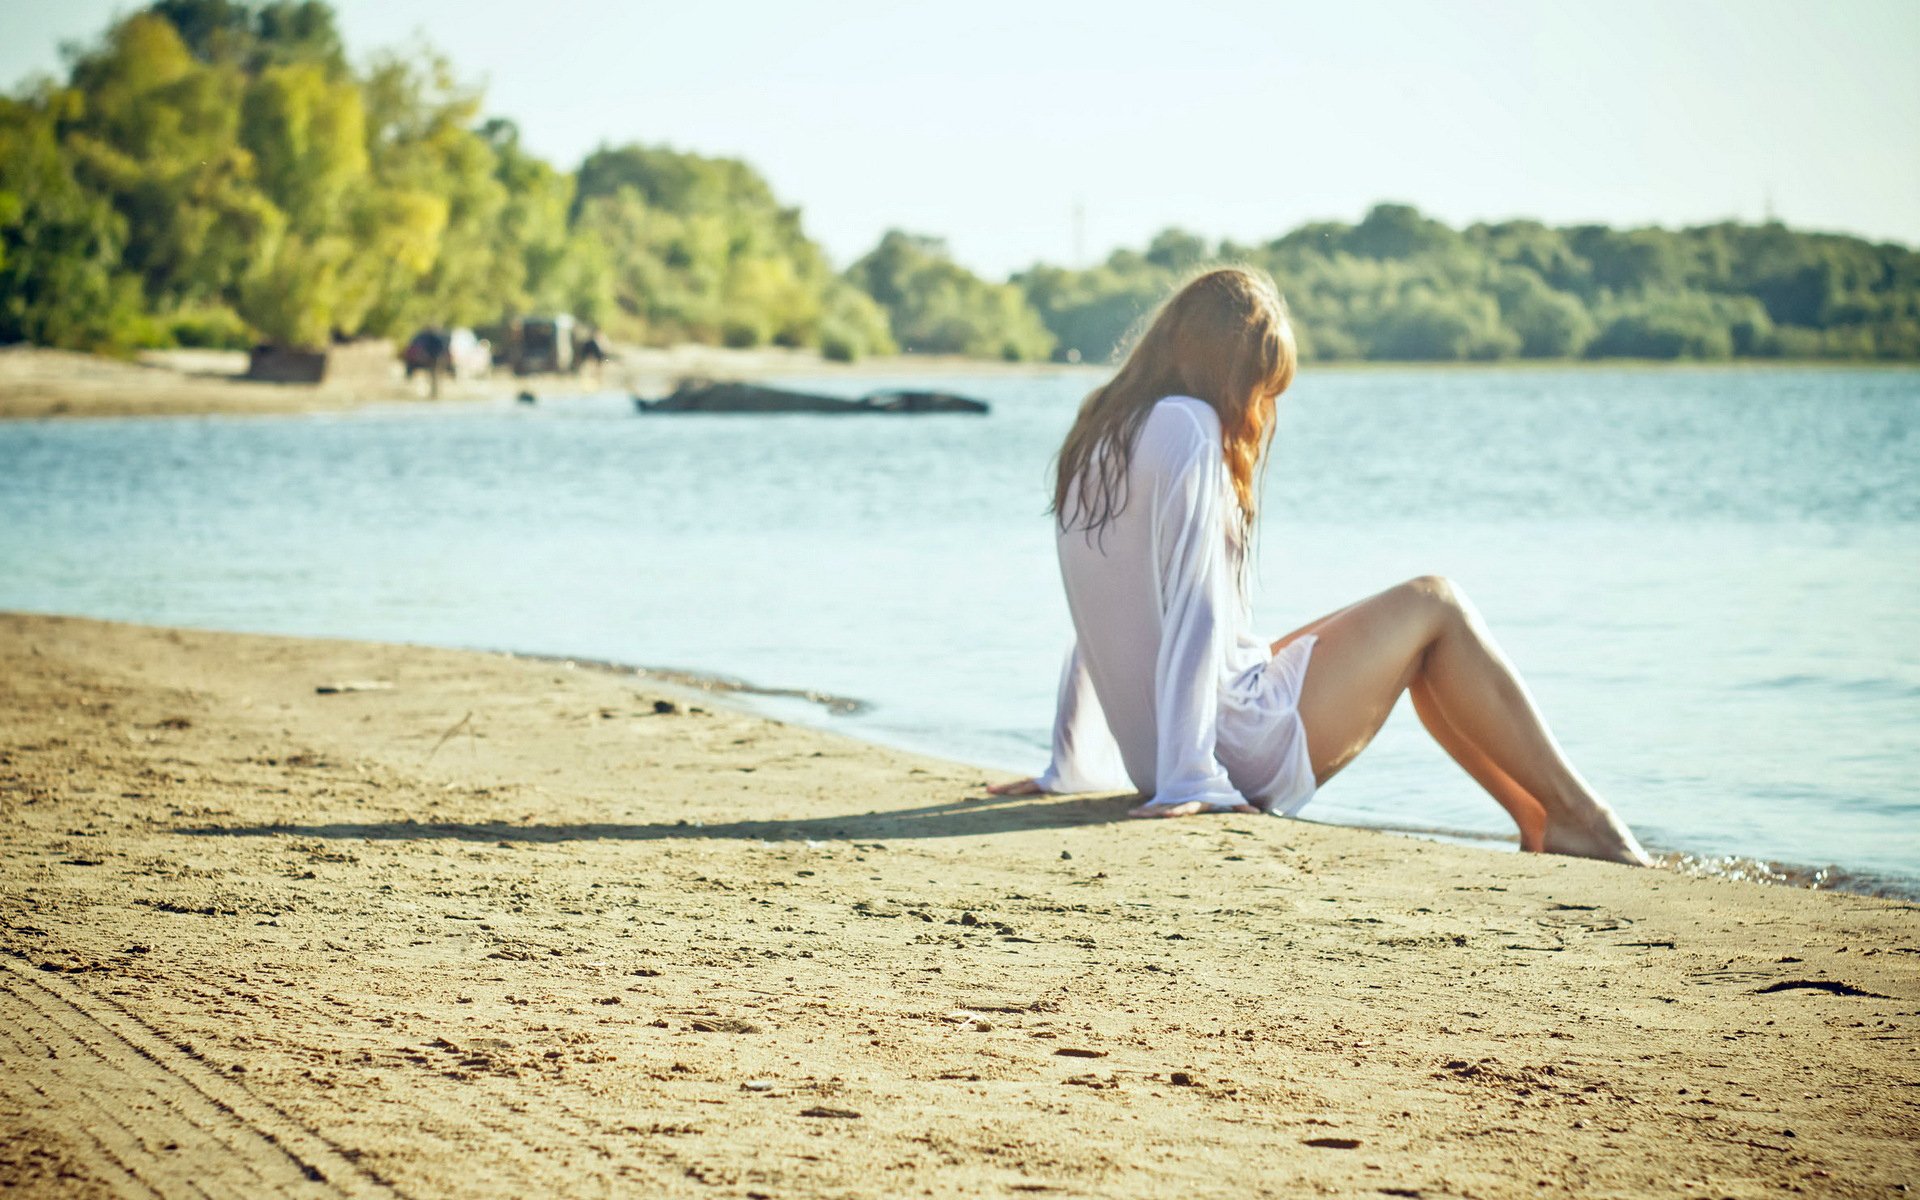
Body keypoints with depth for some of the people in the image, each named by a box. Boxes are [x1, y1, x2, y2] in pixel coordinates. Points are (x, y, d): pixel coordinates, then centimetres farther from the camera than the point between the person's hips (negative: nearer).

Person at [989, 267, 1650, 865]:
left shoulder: (1099, 437, 12)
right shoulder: (1187, 427, -16)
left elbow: (1103, 622, 17)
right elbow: (1194, 611, -22)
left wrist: (1068, 767, 20)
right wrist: (1187, 780, -23)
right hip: (1248, 753, -10)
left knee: (1414, 641, 23)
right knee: (1433, 605, 5)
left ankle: (1538, 821, 25)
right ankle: (1575, 813, 10)